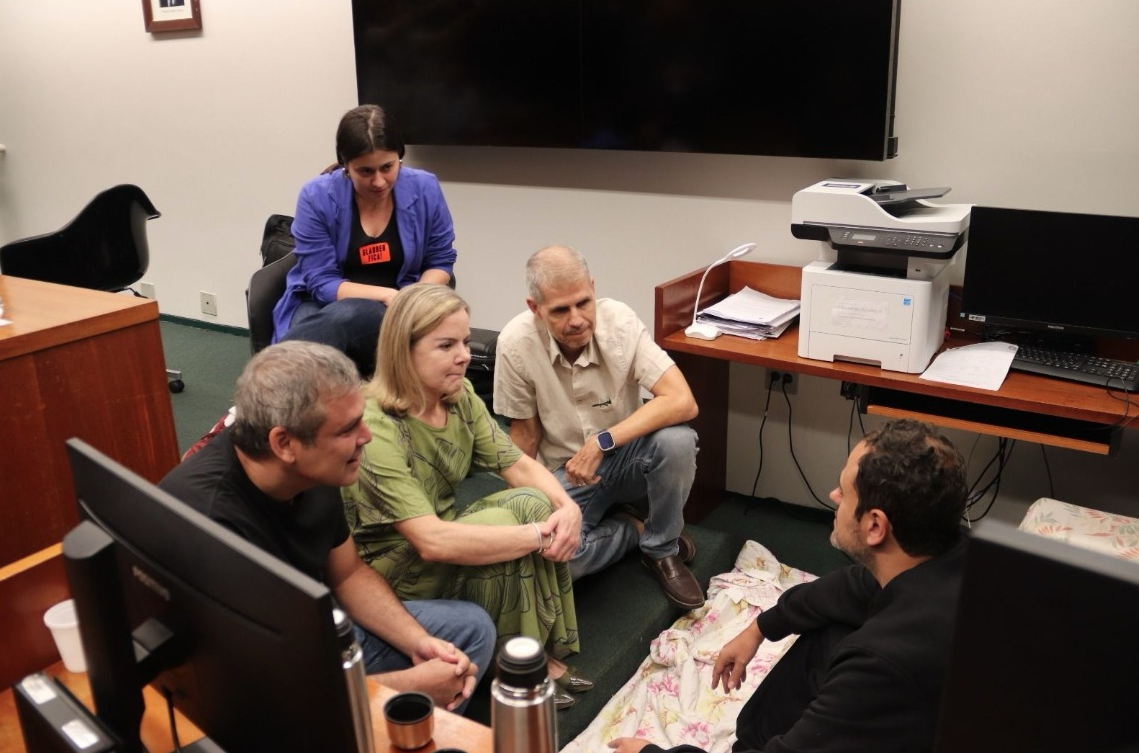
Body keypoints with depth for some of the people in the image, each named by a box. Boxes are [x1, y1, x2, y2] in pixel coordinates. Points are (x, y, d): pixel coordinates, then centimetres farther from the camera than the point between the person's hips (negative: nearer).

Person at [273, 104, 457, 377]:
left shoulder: (425, 189, -6)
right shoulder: (317, 197, -11)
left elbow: (440, 262, 6)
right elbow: (321, 283, -9)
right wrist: (386, 295, -23)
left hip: (393, 313, 1)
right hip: (322, 306, 0)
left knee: (348, 317, -37)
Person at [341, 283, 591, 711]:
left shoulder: (459, 395, -4)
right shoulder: (376, 430, -28)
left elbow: (520, 466, -3)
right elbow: (432, 543, -35)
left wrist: (568, 507, -23)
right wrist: (538, 535, -32)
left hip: (444, 531, 7)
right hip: (392, 572, -7)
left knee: (538, 504, -16)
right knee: (523, 513, -23)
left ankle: (546, 653, -5)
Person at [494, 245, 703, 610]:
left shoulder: (619, 320, -21)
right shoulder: (515, 343, -19)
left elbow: (683, 402, -29)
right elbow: (525, 431, -4)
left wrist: (602, 442, -34)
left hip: (625, 458, 1)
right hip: (565, 473, 0)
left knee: (677, 440, -33)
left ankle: (662, 549, -3)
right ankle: (637, 525, 3)